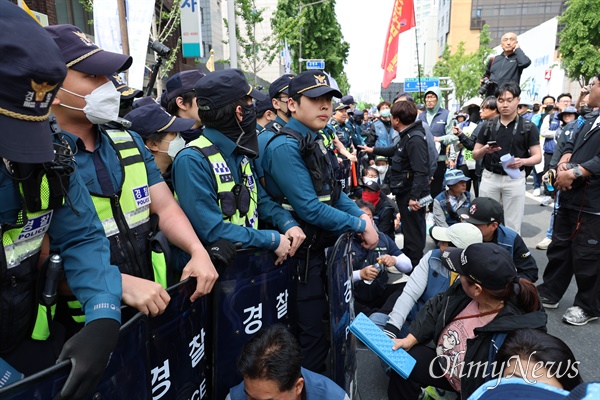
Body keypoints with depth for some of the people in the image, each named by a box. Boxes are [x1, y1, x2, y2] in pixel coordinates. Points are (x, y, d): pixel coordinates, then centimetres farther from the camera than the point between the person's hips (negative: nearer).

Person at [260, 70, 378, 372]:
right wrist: (361, 227, -17)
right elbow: (310, 209, -25)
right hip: (302, 253, -9)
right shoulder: (285, 147, -20)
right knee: (311, 329, 4)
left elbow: (332, 191, 15)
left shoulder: (315, 140, 8)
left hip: (323, 244, 10)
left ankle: (321, 379, 43)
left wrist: (362, 216, -1)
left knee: (323, 319, 23)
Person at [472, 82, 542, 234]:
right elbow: (475, 155, 7)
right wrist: (485, 150, -15)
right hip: (489, 178, 2)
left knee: (512, 226, 5)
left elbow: (537, 156, -3)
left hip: (515, 179, -1)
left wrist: (523, 161, -24)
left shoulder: (528, 127, 0)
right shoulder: (488, 125, 5)